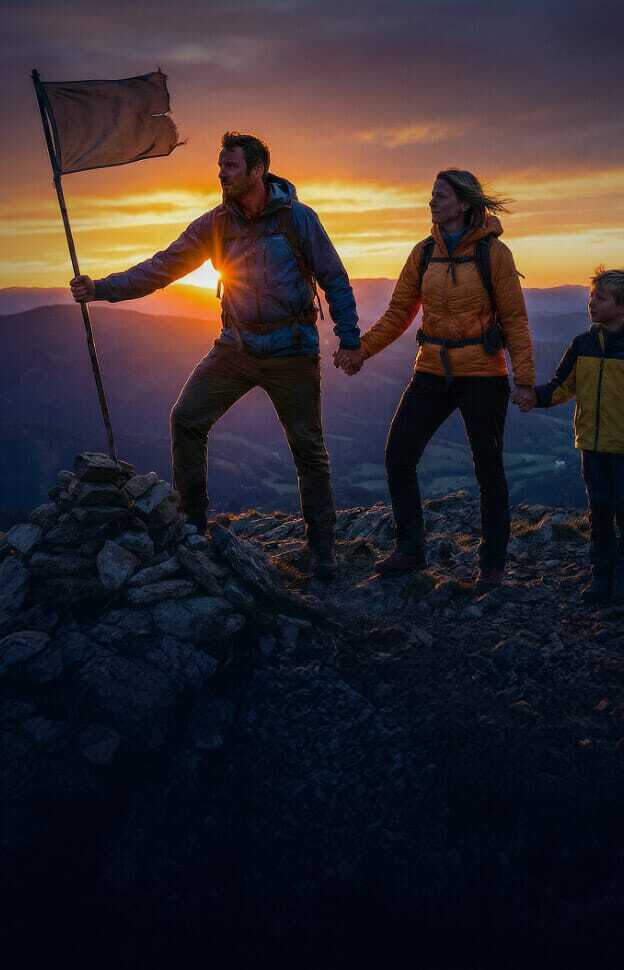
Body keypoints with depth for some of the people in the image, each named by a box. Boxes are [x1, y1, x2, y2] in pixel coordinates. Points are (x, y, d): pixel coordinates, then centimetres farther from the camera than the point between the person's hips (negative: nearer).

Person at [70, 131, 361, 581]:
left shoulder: (298, 218, -8)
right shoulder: (216, 224, 1)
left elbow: (334, 279, -3)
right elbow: (164, 266, -3)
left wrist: (350, 339, -9)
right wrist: (102, 288, -13)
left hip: (291, 352, -4)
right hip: (235, 347, 4)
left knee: (309, 448, 1)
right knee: (187, 419, -5)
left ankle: (323, 548, 14)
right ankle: (191, 523, 10)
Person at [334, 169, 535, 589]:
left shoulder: (493, 252, -8)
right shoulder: (424, 252, 5)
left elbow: (514, 320, -5)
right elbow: (398, 314, 8)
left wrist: (524, 380, -8)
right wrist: (361, 351, -3)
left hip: (482, 375, -4)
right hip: (432, 372, 5)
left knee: (489, 468, 4)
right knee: (398, 458, -1)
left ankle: (494, 562, 19)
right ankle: (411, 550, 14)